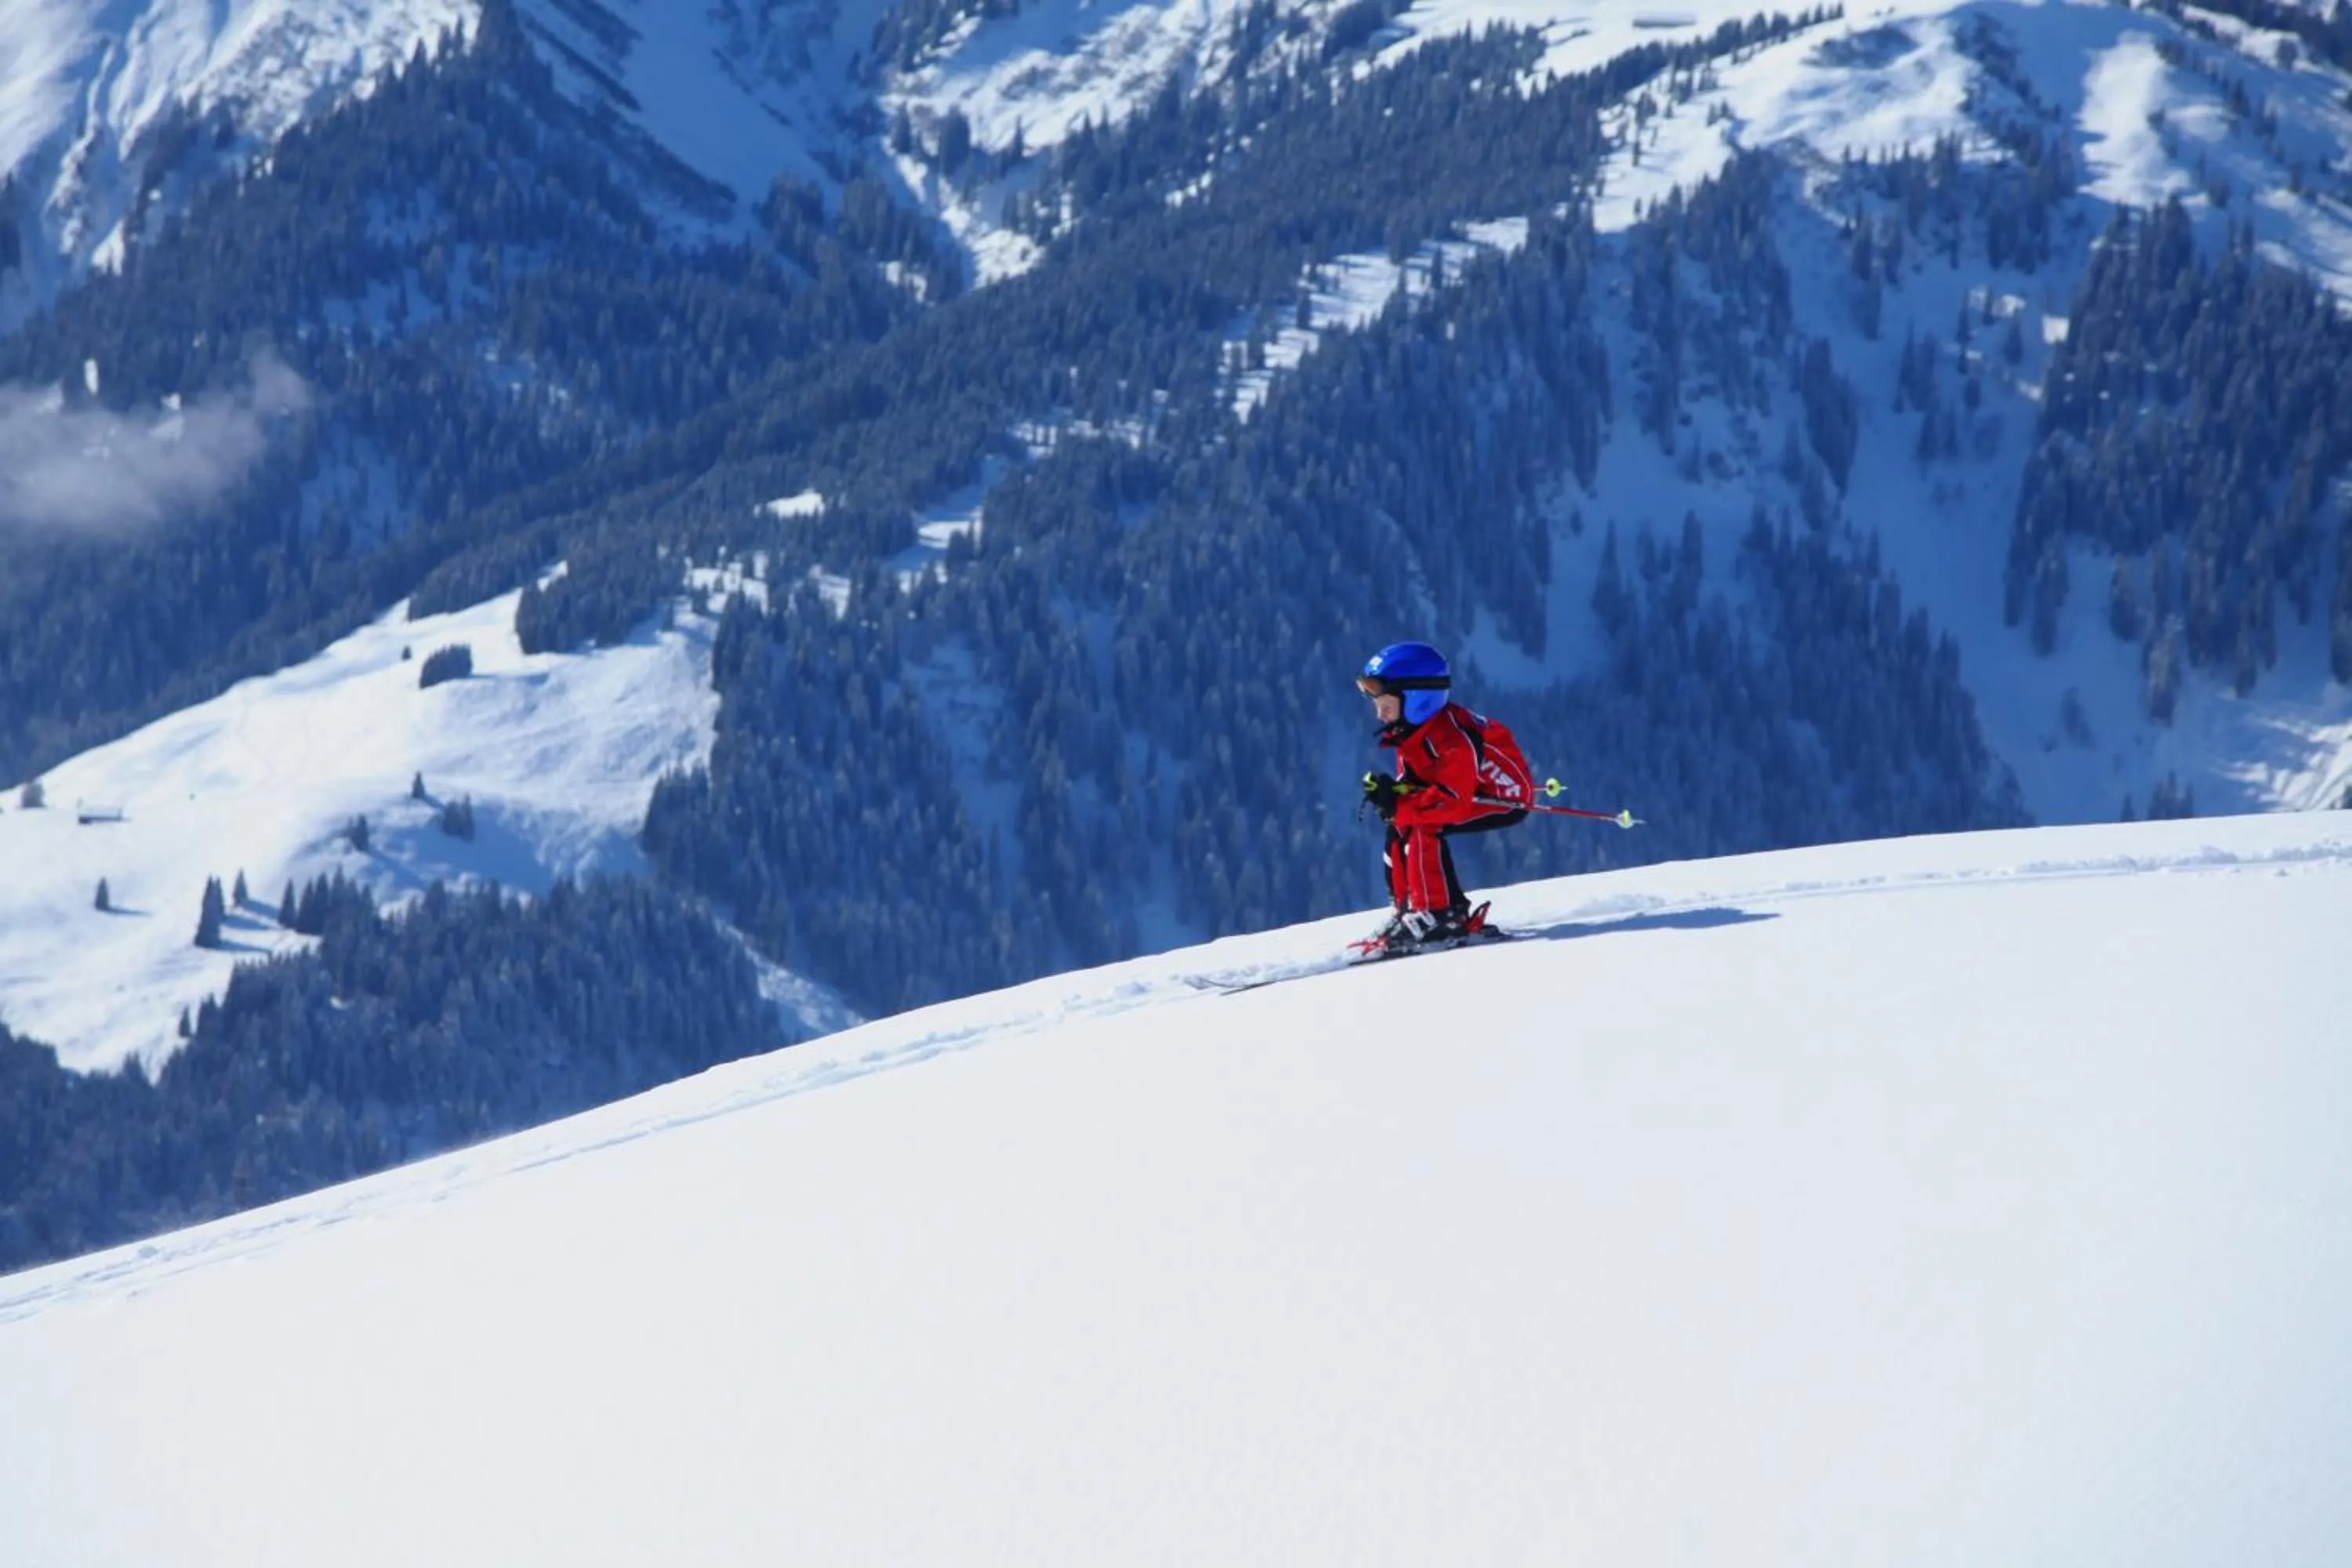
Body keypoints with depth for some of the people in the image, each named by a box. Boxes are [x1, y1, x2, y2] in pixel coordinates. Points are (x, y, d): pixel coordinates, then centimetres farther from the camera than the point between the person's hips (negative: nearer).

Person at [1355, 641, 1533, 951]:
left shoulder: (1451, 737, -31)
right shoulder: (1410, 730, -1)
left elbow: (1453, 800, -37)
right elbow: (1413, 780, 7)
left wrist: (1397, 806, -35)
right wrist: (1391, 791, -16)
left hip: (1507, 799, -10)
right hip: (1474, 790, 10)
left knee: (1423, 827, -25)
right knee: (1401, 827, 2)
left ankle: (1441, 914, -22)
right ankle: (1407, 910, 9)